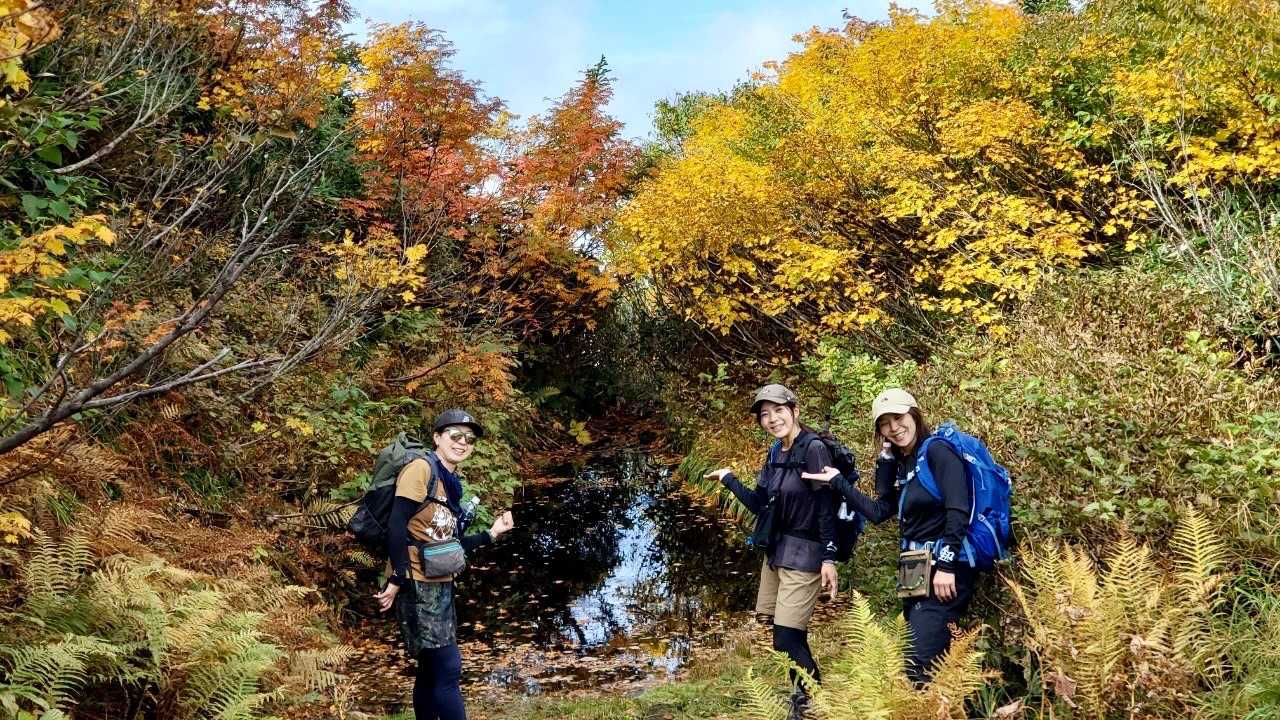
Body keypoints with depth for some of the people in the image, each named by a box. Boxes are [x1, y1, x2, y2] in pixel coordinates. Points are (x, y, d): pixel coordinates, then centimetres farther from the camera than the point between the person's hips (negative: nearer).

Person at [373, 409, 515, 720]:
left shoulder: (451, 484, 17)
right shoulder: (421, 467, -9)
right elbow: (397, 525, -18)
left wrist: (491, 533, 13)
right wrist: (398, 580, -22)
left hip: (441, 586, 9)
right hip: (417, 585, -9)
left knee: (432, 670, 12)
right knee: (448, 668, -11)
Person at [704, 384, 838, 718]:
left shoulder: (814, 449, -15)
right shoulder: (775, 453, 8)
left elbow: (826, 507, -17)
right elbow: (759, 505, 10)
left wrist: (829, 558, -20)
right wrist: (728, 478, 10)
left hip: (803, 555, -8)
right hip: (775, 552, 8)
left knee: (786, 640, -9)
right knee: (787, 635, 12)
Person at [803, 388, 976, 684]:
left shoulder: (938, 451, -10)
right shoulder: (901, 464, 16)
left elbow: (958, 511, -19)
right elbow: (879, 512, 12)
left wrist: (946, 566, -23)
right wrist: (838, 482, 9)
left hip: (947, 571, -9)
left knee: (919, 663, -17)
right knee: (933, 663, 10)